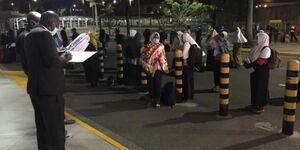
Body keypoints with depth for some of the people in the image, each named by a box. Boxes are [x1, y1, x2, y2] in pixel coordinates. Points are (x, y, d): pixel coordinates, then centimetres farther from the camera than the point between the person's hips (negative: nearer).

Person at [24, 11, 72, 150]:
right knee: (55, 127, -2)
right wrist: (65, 58, -6)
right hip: (49, 88, -10)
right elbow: (52, 61, -24)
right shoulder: (44, 34, -15)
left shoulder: (31, 34, 15)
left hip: (35, 86, 10)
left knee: (42, 126, 18)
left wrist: (60, 57, 15)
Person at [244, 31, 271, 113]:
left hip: (262, 73, -8)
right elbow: (252, 58, 17)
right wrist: (247, 62, 0)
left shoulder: (266, 49, -15)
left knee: (261, 88, 0)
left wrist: (250, 65, -22)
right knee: (254, 87, 14)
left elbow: (260, 61, -21)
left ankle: (261, 106, 11)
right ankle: (254, 104, 27)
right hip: (255, 71, 8)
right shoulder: (258, 47, 11)